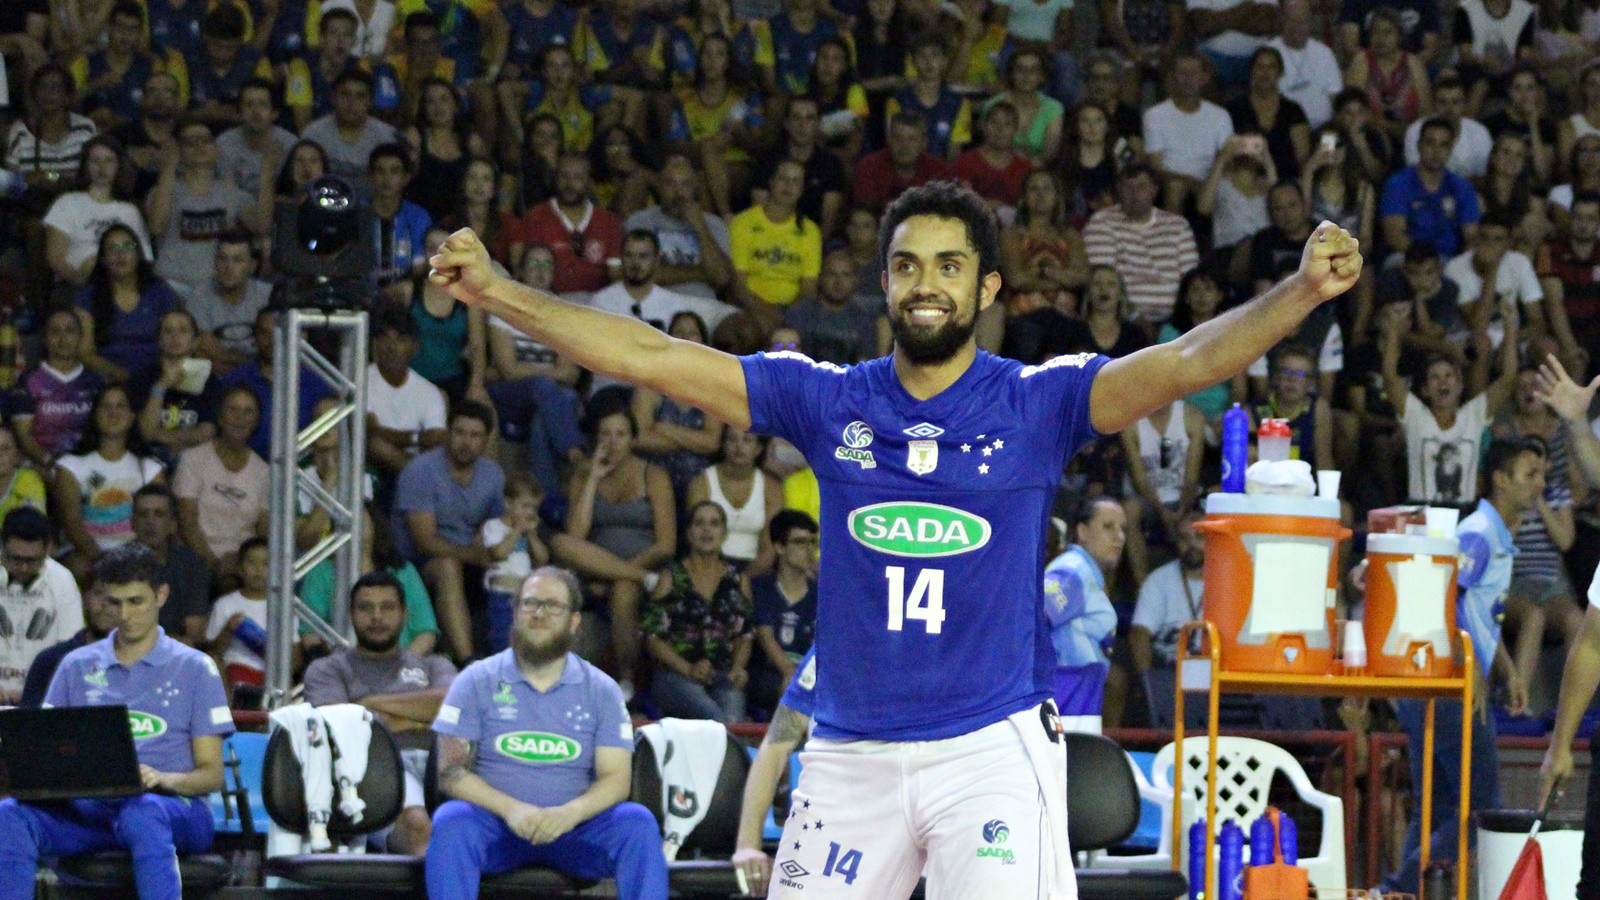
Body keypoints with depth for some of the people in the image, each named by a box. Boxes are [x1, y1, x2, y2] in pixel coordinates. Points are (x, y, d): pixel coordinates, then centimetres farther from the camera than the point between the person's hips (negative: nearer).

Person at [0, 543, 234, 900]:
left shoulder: (194, 668, 10)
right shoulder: (77, 666, 19)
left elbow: (212, 774, 5)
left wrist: (164, 779, -17)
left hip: (174, 808, -3)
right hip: (90, 809, 3)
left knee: (142, 814, -41)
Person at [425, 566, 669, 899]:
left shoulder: (602, 690, 8)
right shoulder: (477, 681, 5)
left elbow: (615, 777, 0)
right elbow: (451, 772, -2)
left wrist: (570, 813, -23)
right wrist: (510, 809, -21)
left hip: (573, 826, 1)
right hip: (496, 822, -1)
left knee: (638, 823, -26)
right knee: (451, 821, -33)